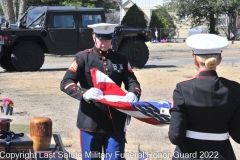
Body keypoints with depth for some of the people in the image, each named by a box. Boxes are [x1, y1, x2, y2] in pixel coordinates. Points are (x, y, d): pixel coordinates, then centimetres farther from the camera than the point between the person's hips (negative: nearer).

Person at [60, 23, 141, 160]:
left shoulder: (121, 59, 11)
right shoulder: (83, 57, 1)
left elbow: (132, 81, 8)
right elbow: (66, 83, -8)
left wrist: (134, 94, -17)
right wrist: (84, 93, -28)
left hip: (116, 122, 2)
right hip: (91, 121, -2)